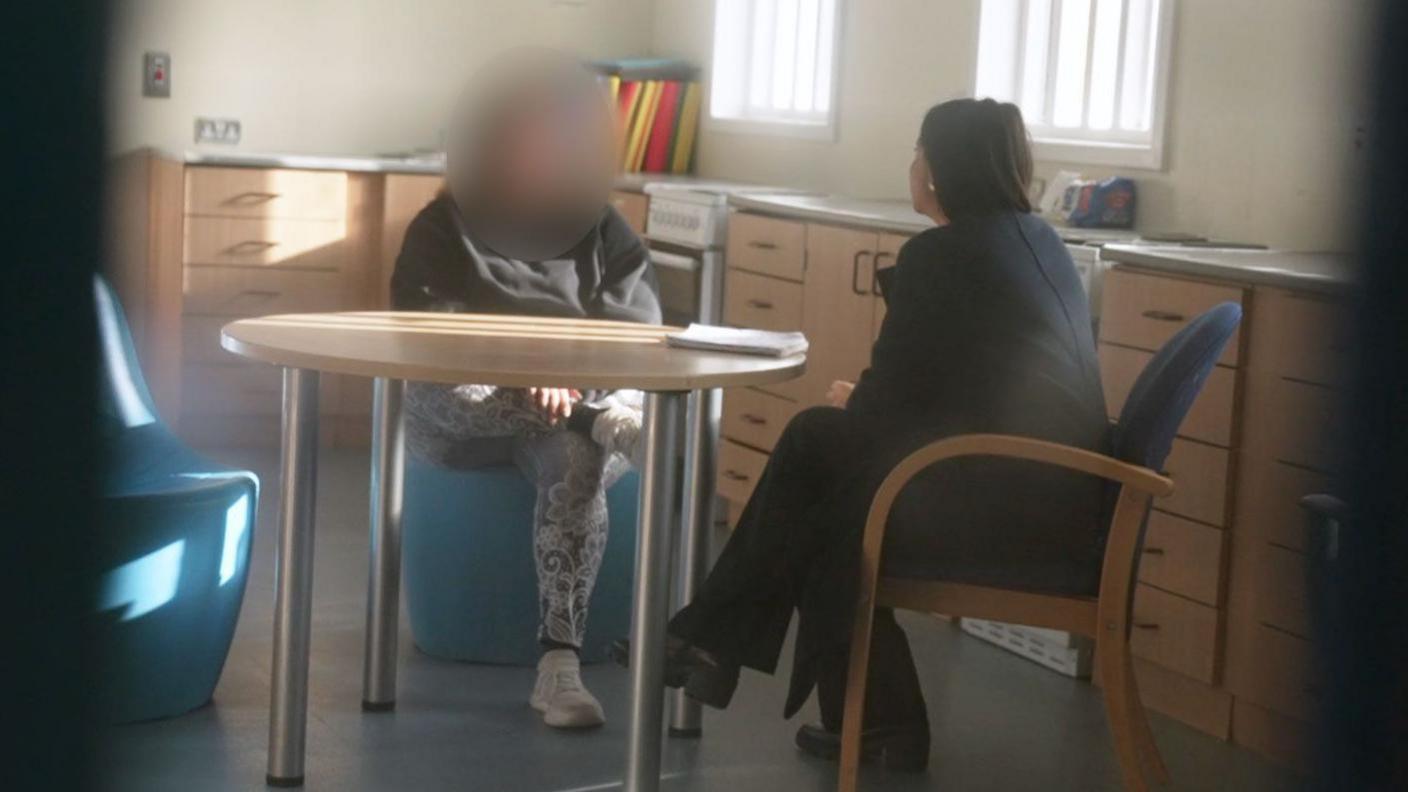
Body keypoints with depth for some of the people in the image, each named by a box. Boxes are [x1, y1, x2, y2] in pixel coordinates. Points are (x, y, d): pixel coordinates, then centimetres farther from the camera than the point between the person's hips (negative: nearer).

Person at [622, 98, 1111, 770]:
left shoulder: (939, 254, -12)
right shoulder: (1039, 242, 14)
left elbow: (890, 401, -9)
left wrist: (853, 401, 12)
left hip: (1011, 509, -9)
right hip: (1056, 494, 9)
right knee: (817, 440, 15)